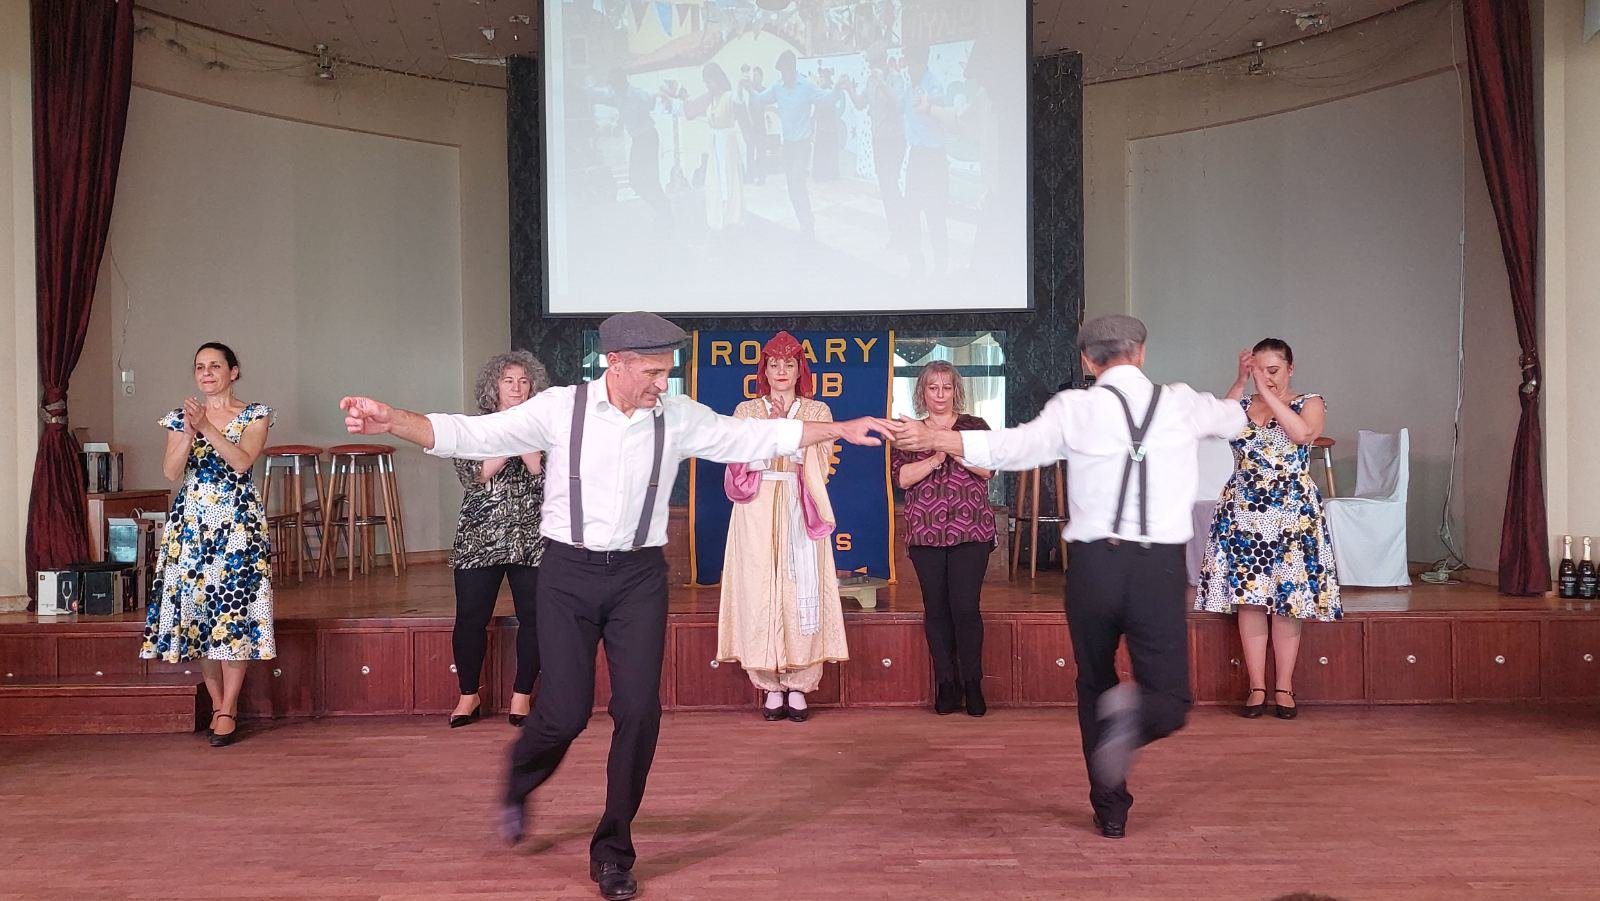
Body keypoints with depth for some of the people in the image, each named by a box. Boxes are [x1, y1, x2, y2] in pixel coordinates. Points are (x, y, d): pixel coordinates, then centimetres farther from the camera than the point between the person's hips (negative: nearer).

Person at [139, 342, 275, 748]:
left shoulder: (254, 415, 3)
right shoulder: (181, 416, 10)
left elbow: (243, 461, -13)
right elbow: (171, 471, -2)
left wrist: (207, 427, -21)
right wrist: (189, 432, -17)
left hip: (238, 521, -3)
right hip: (192, 520, 3)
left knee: (233, 608, -7)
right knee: (197, 607, 3)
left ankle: (227, 711, 1)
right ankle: (218, 704, 15)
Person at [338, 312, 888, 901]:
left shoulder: (679, 418, 0)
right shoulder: (560, 409, -7)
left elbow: (759, 436, 5)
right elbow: (469, 434, -9)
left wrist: (842, 430, 3)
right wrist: (391, 421, -24)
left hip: (640, 576, 2)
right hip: (569, 572, -2)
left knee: (639, 711, -1)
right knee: (565, 712, -4)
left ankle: (613, 851, 19)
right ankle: (517, 788, 34)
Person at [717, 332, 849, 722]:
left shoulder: (817, 411, 10)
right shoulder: (747, 411, 11)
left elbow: (815, 466, 0)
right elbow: (740, 457, -2)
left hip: (799, 510, 0)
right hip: (757, 511, 0)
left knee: (802, 592, -4)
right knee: (759, 592, -3)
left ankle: (798, 686, 5)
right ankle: (771, 687, 6)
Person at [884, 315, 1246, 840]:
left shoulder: (1075, 409, 0)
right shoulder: (1182, 405, 7)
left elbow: (1012, 447, -11)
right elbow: (1235, 420, 27)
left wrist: (932, 437, -6)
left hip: (1093, 563, 0)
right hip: (1160, 567, 0)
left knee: (1094, 687, 20)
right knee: (1170, 698, 10)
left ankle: (1109, 810, 24)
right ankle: (1134, 712, -25)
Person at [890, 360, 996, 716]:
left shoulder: (975, 426, 10)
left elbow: (988, 468, -6)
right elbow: (901, 477, -3)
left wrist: (951, 447, -18)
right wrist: (936, 457, -16)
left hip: (971, 533, -1)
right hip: (925, 534, 2)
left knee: (965, 607, -8)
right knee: (936, 609, 4)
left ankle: (972, 684, 6)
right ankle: (946, 684, 13)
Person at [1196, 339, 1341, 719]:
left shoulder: (1310, 403, 3)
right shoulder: (1242, 403, 9)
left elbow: (1302, 433, -20)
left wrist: (1267, 391, -19)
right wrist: (1241, 381, -16)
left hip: (1292, 514, -2)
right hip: (1244, 514, 2)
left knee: (1286, 600, 1)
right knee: (1249, 600, 1)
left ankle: (1284, 688, 11)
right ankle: (1257, 687, 9)